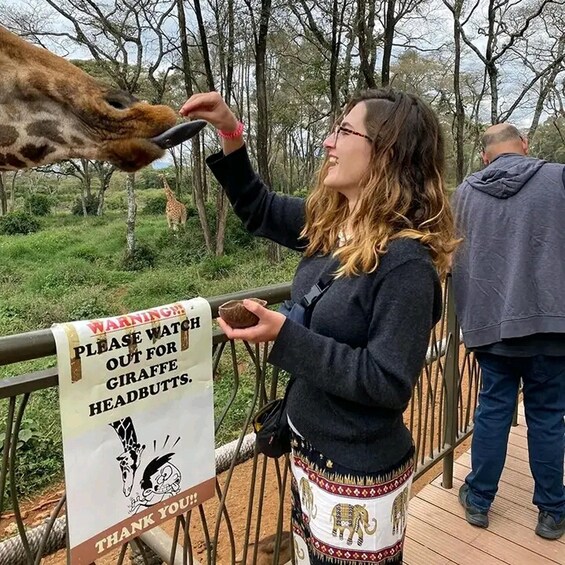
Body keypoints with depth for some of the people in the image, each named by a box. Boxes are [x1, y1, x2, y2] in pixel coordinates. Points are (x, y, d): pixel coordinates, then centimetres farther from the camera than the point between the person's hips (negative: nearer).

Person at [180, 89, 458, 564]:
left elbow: (388, 383, -26)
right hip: (308, 448, 8)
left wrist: (285, 336, -27)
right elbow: (259, 210, 13)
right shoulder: (328, 223, -1)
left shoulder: (405, 260, -25)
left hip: (359, 474, -7)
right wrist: (230, 134, 1)